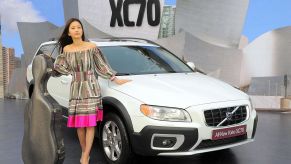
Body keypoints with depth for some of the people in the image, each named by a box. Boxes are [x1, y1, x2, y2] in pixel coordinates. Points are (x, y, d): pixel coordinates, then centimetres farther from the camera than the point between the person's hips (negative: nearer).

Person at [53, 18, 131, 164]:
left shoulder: (92, 47, -5)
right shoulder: (66, 49, 3)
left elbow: (102, 66, 0)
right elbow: (58, 66, 10)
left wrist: (116, 80, -1)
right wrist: (75, 73, 2)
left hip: (91, 87, -3)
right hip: (76, 88, 3)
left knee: (90, 123, -6)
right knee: (79, 124, 5)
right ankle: (84, 152, 20)